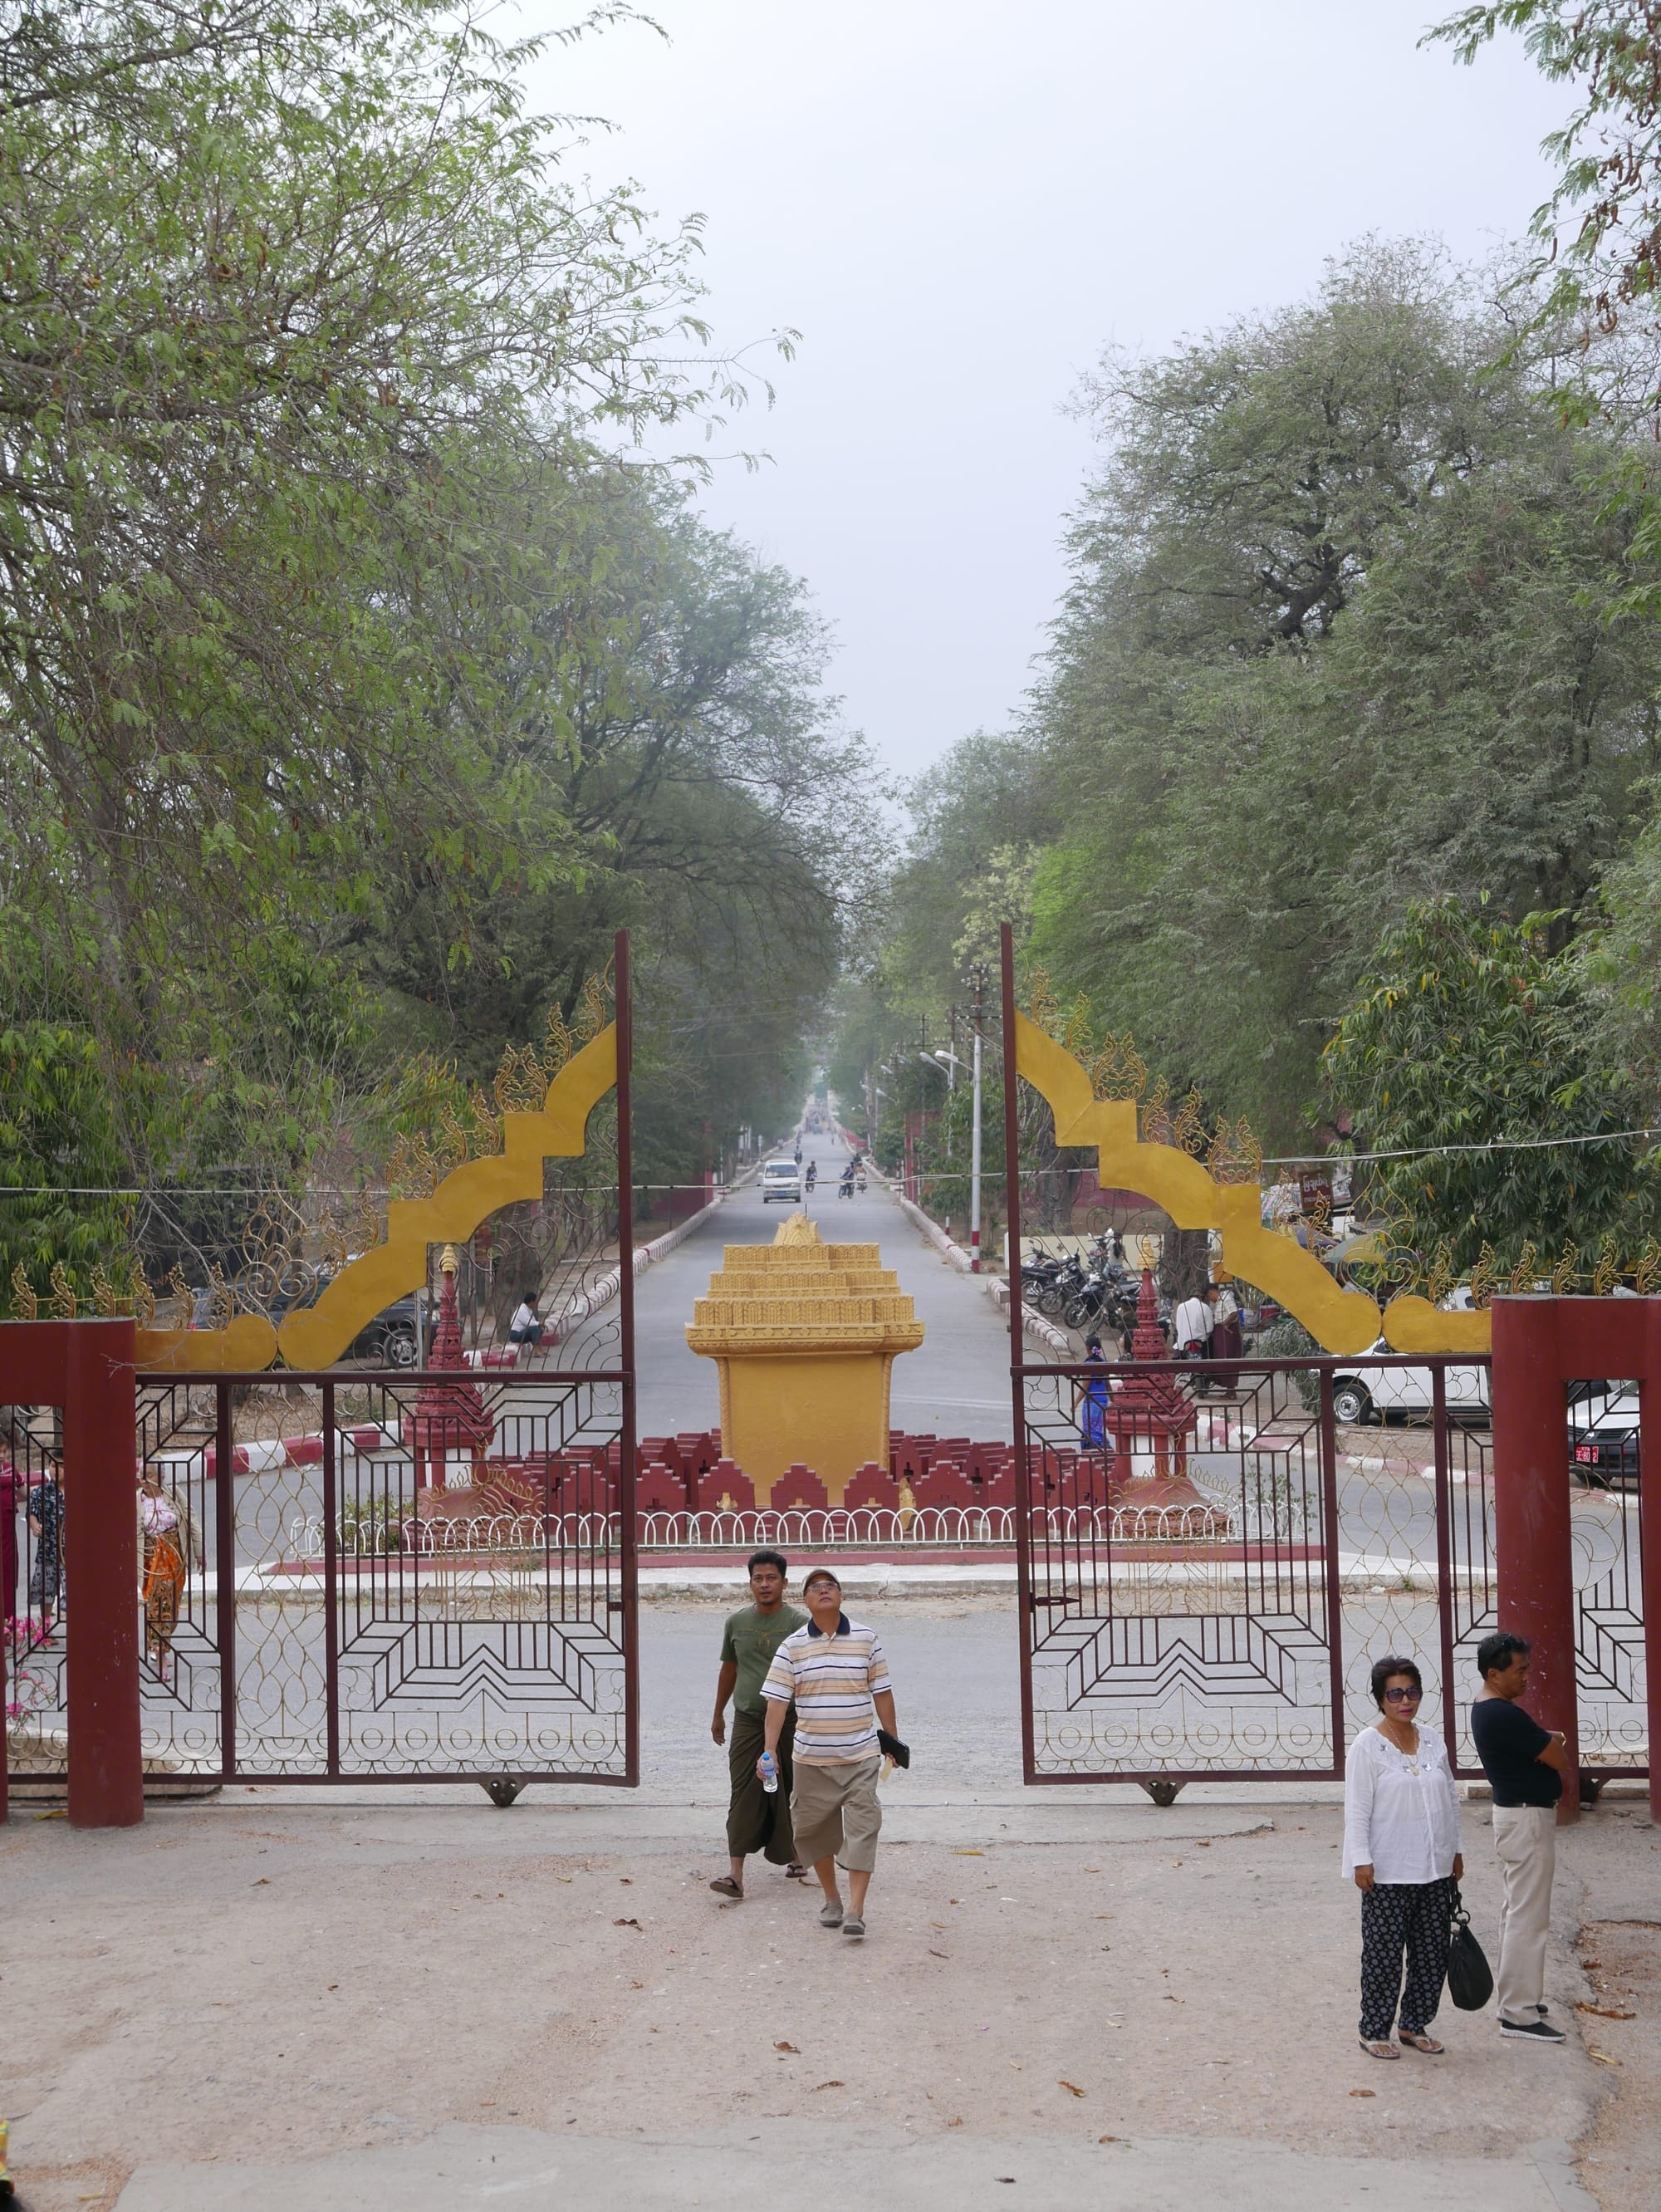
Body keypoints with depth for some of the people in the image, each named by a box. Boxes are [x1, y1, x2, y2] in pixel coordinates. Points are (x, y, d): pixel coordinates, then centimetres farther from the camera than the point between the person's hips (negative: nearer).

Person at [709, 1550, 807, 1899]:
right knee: (743, 1797, -6)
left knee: (788, 1796, 9)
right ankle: (736, 1874, -11)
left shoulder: (799, 1624, -4)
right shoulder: (736, 1623, 7)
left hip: (788, 1723, -2)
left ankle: (795, 1856, 30)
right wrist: (718, 1714, 24)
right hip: (747, 1721, 2)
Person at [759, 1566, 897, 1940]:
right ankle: (831, 1899, 28)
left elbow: (882, 1693, 8)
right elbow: (777, 1701, -4)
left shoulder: (866, 1639, 2)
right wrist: (769, 1750, -11)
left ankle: (855, 1911, -10)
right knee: (814, 1828, 9)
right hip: (812, 1758, 1)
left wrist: (894, 1741, 9)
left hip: (860, 1755, -1)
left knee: (861, 1828, -9)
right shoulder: (792, 1647, 0)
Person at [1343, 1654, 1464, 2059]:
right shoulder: (1368, 1745, -9)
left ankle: (1415, 2025, 24)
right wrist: (1361, 1860, -15)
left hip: (1435, 1870, 6)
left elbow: (1450, 1800, 17)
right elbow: (1357, 1809, -11)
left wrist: (1455, 1851, 16)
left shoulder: (1432, 1741, 9)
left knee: (1432, 1951, 10)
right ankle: (1374, 2031, 11)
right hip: (1388, 1872, -6)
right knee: (1384, 1952, 0)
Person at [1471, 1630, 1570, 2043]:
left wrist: (1549, 1742, -5)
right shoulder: (1505, 1716, -23)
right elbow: (1560, 1760, -16)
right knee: (1529, 1918, -8)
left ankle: (1515, 1993, 27)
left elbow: (1548, 1746, 15)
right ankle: (1519, 2014, -6)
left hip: (1512, 1812, 11)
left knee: (1515, 1911, 18)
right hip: (1529, 1818, -11)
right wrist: (1555, 1744, 4)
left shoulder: (1486, 1710, 10)